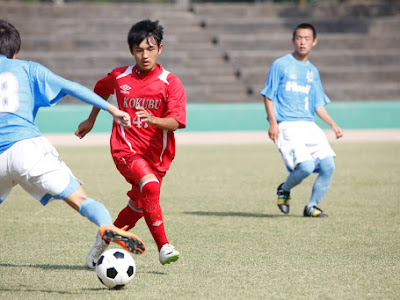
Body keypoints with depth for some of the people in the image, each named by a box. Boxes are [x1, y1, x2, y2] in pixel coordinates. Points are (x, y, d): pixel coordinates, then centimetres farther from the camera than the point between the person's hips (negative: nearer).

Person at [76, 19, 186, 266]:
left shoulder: (171, 83, -8)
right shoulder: (119, 77, -1)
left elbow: (175, 122, -17)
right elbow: (100, 90, 23)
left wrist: (153, 119, -37)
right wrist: (91, 120, 31)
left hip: (157, 153, 2)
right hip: (126, 148, -2)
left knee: (138, 206, 10)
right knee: (150, 186, -29)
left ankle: (104, 240, 37)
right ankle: (164, 246, -25)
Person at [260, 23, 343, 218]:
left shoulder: (312, 71, 18)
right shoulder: (281, 65, 2)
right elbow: (268, 96, 0)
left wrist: (332, 124, 6)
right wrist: (273, 123, -12)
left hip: (309, 126, 6)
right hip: (287, 126, -6)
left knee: (328, 165, -11)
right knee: (306, 166, -23)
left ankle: (311, 207, 8)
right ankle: (284, 190, 8)